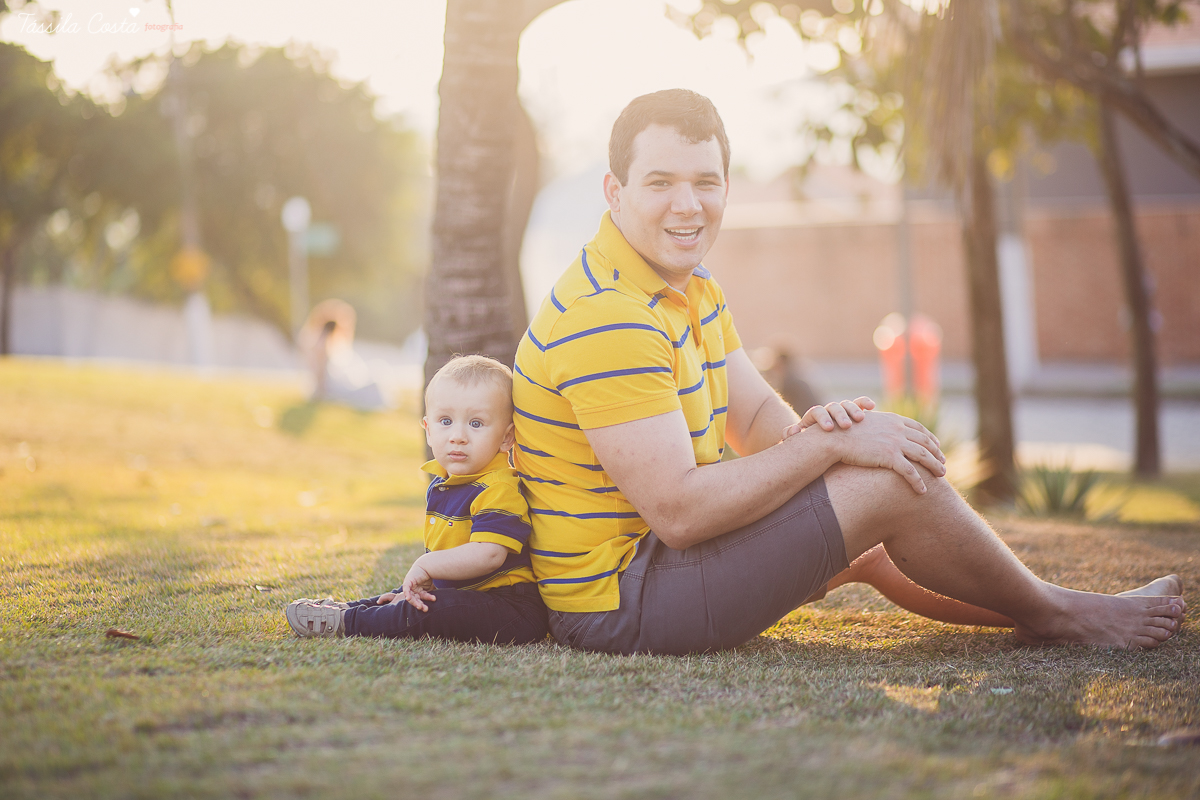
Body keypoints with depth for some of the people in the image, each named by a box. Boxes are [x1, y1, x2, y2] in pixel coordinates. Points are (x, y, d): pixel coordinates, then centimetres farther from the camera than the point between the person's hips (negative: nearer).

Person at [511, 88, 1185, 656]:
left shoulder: (692, 287, 11)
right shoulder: (606, 318, -25)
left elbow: (759, 419, 12)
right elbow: (677, 511, -28)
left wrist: (814, 426, -13)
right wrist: (829, 444, -22)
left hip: (654, 553, 10)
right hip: (621, 607, -10)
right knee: (891, 482, -12)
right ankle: (1054, 615, 9)